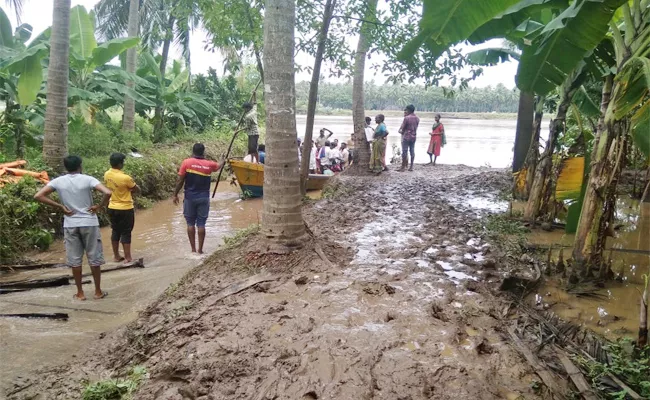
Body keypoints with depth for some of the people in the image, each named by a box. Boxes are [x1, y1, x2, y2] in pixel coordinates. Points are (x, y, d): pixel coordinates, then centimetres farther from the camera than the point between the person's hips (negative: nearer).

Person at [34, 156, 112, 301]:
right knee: (94, 258, 9)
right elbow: (107, 193, -22)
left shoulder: (58, 181, -1)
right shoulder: (88, 179, -9)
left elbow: (38, 196, -5)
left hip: (70, 225, 2)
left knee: (75, 260, 11)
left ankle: (80, 293, 18)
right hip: (89, 223, -2)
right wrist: (99, 206, -6)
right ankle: (98, 291, 16)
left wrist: (60, 207, -2)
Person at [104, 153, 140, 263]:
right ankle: (128, 258, 8)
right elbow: (137, 189, -9)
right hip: (125, 209, -6)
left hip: (112, 208, 6)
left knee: (115, 231, 16)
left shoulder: (107, 175, -2)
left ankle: (116, 256, 24)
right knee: (126, 233, 2)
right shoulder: (125, 178, -23)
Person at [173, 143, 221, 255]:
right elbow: (218, 166, 25)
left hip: (190, 197, -1)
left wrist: (175, 194, 5)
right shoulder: (209, 164, 1)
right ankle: (200, 249, 7)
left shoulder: (187, 162, -6)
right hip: (204, 198, 1)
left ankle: (193, 249, 10)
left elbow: (180, 181, -6)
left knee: (190, 223, 9)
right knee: (201, 224, 4)